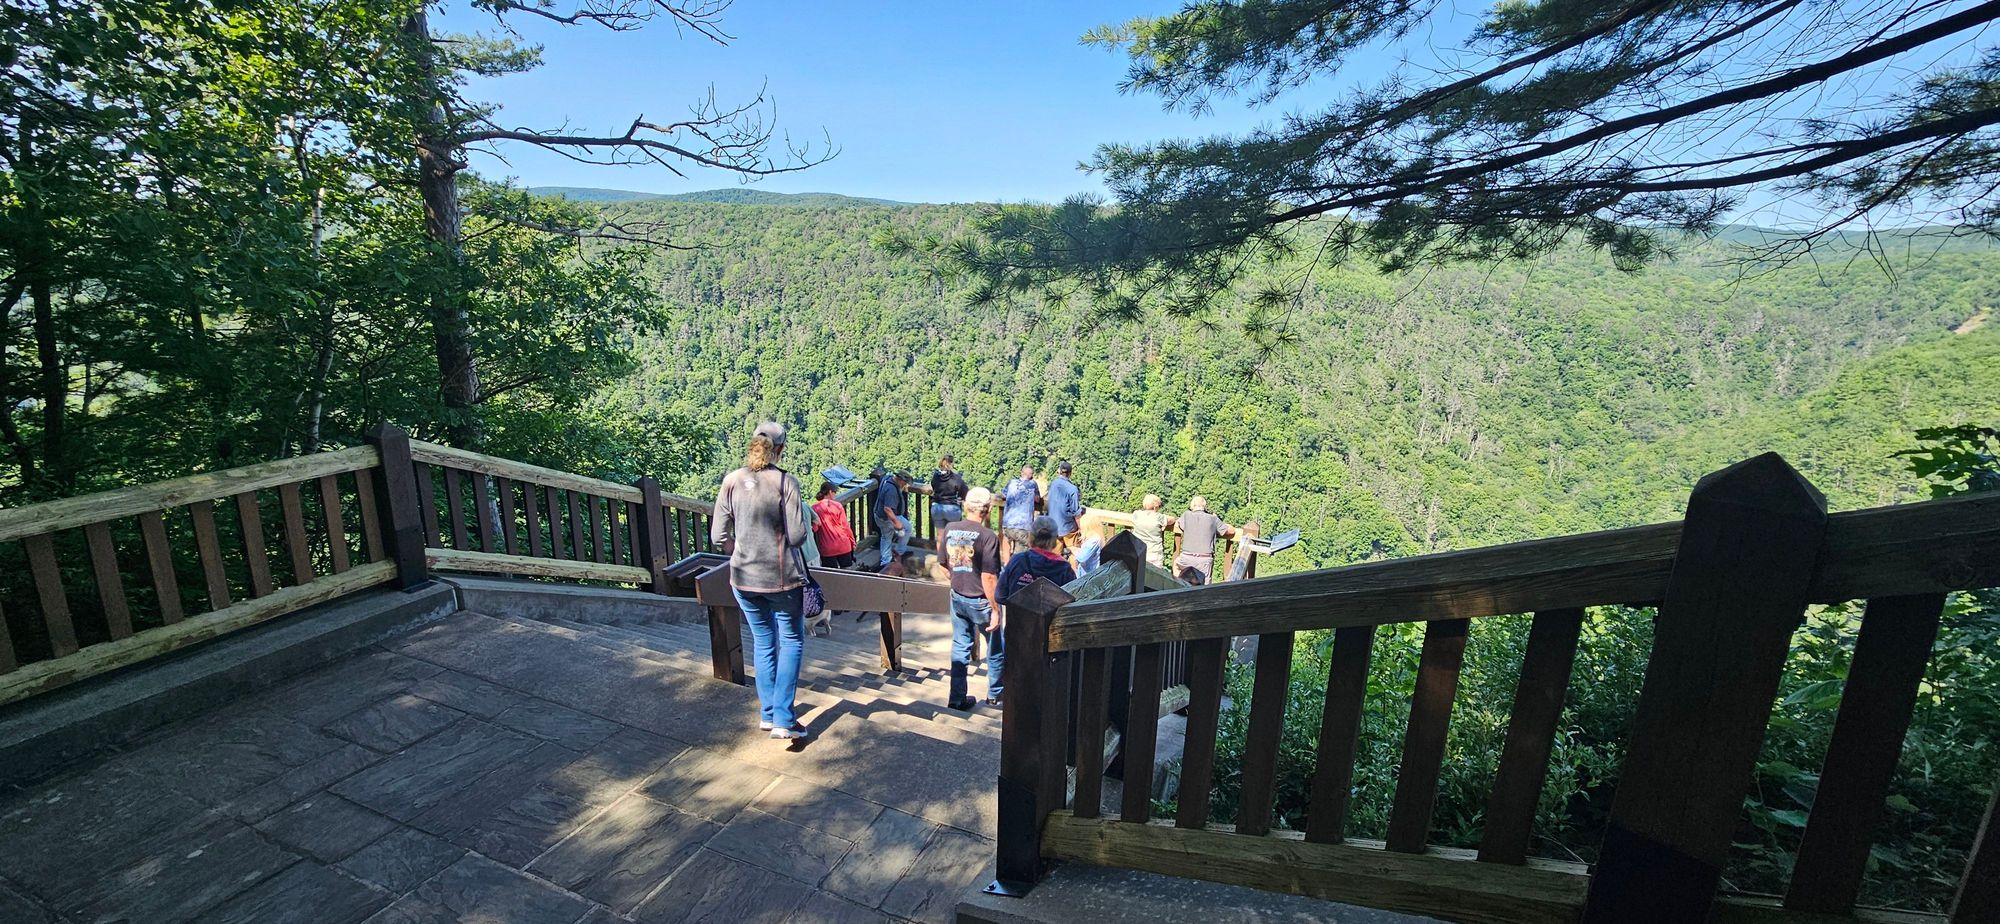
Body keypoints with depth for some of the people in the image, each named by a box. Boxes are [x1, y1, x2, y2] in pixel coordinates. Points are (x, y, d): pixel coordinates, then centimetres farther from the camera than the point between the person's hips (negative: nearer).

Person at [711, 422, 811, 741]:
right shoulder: (785, 482, -14)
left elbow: (718, 537, -1)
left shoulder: (732, 481, -3)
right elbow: (798, 535, -15)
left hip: (743, 578, 4)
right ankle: (783, 719, 7)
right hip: (782, 577, -4)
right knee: (792, 641, 13)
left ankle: (768, 714, 29)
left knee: (763, 643, 19)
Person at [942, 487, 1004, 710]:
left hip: (957, 597, 5)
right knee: (996, 649, 17)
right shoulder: (988, 536, -22)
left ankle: (957, 698, 23)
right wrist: (995, 609, -16)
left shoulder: (949, 529, -5)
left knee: (960, 648, 17)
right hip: (980, 601, -5)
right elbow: (989, 577, -23)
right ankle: (995, 695, 31)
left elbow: (945, 563, 7)